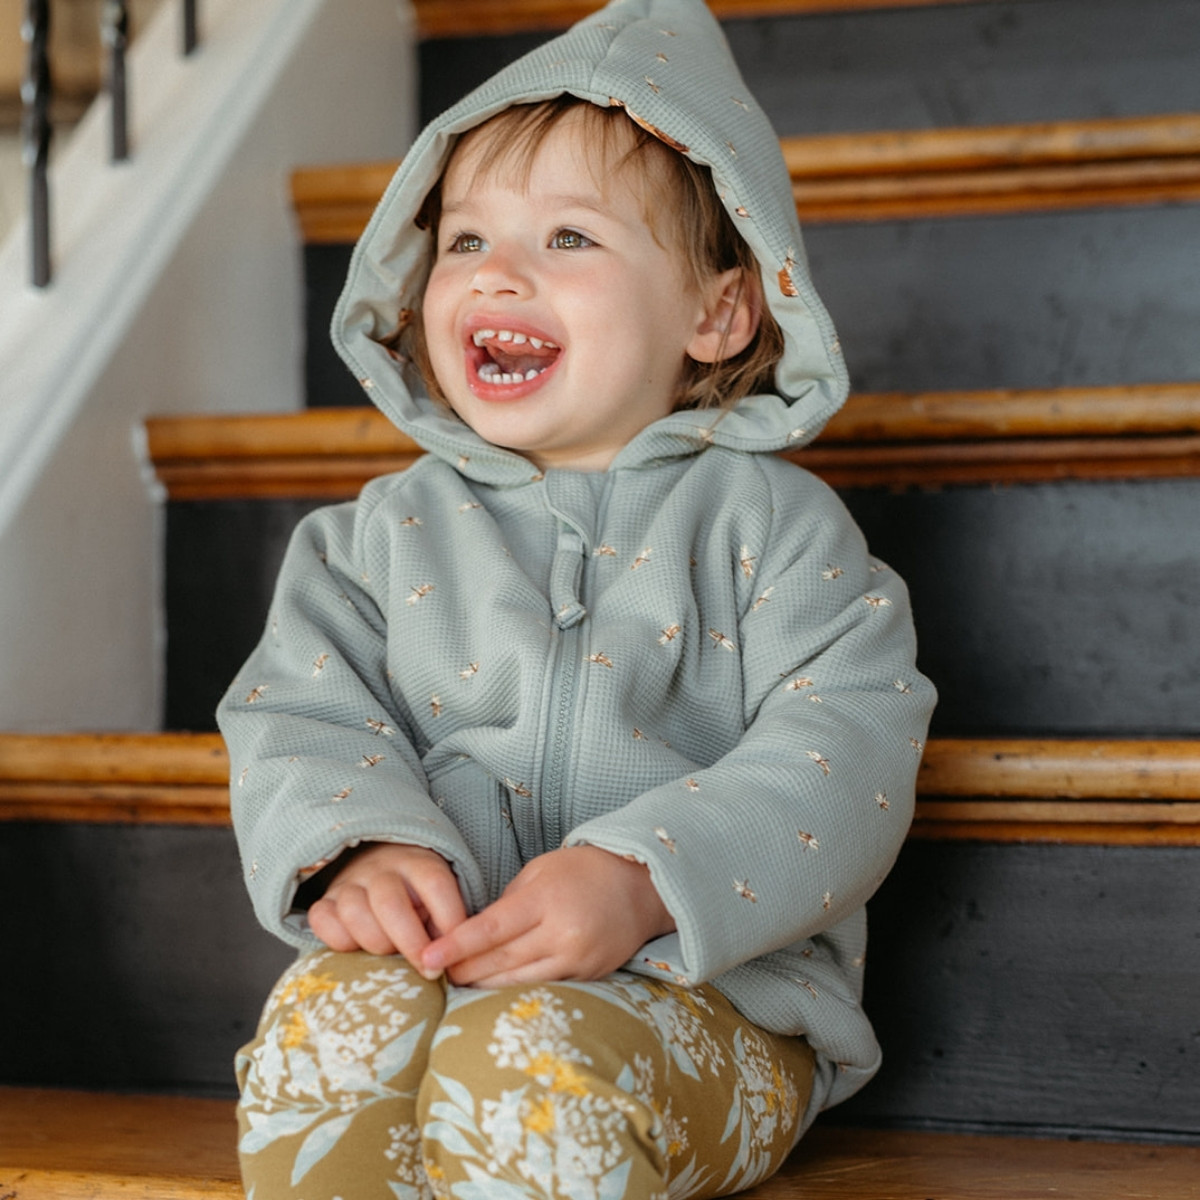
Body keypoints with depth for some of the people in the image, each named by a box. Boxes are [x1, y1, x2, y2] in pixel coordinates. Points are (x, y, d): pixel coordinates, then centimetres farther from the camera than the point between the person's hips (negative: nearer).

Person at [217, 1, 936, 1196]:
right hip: (430, 957, 3)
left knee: (530, 1063, -35)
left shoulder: (768, 519, 4)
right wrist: (358, 845, -18)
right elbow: (299, 711, 7)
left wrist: (639, 878, -25)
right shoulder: (385, 531, 16)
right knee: (331, 1016, -31)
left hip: (705, 991, -2)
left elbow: (843, 752, -8)